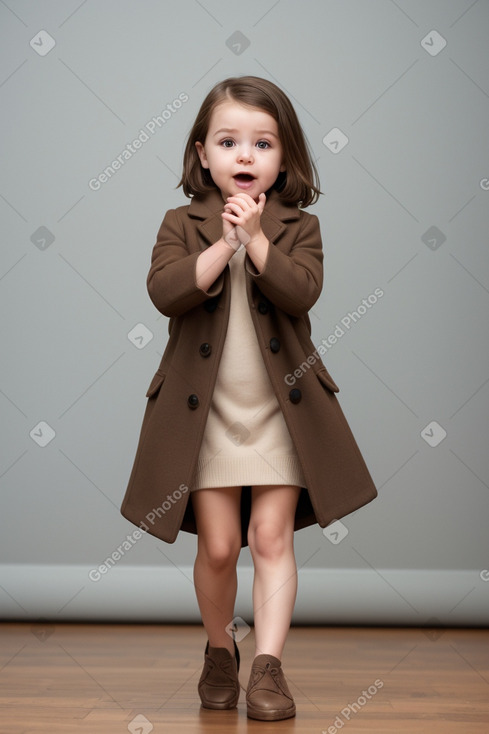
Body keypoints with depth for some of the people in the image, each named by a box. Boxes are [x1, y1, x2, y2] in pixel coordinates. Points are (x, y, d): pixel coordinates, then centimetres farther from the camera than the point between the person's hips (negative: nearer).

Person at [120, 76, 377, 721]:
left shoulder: (299, 227, 5)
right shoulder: (181, 225, 4)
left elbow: (302, 291, -14)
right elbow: (164, 292, -14)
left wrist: (255, 238, -18)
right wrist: (224, 244, -19)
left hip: (280, 409, 0)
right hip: (205, 410, 0)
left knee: (271, 538, -2)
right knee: (217, 545, 4)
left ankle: (269, 666, 1)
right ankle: (220, 652, 26)